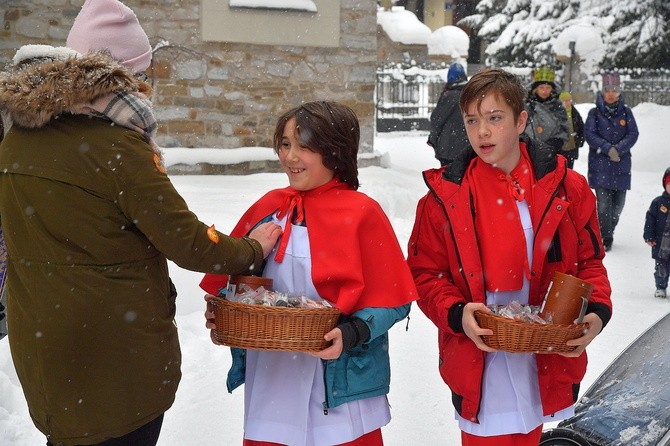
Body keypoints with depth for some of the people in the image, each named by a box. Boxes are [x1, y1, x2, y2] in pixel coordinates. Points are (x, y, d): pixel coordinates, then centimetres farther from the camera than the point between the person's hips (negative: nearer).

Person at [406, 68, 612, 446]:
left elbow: (589, 261, 7)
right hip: (479, 366, -2)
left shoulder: (565, 187, 0)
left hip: (547, 363, 2)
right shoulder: (445, 197, -5)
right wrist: (456, 314, -19)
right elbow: (425, 273, -1)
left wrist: (597, 311, -11)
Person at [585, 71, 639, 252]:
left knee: (618, 202, 7)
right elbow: (589, 134, -5)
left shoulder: (626, 112, 7)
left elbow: (633, 134, 0)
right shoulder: (595, 113, 3)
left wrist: (618, 149, -15)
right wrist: (608, 149, -16)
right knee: (603, 202, -10)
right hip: (600, 164, -2)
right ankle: (606, 238, -4)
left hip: (621, 164, 2)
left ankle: (609, 230, 30)